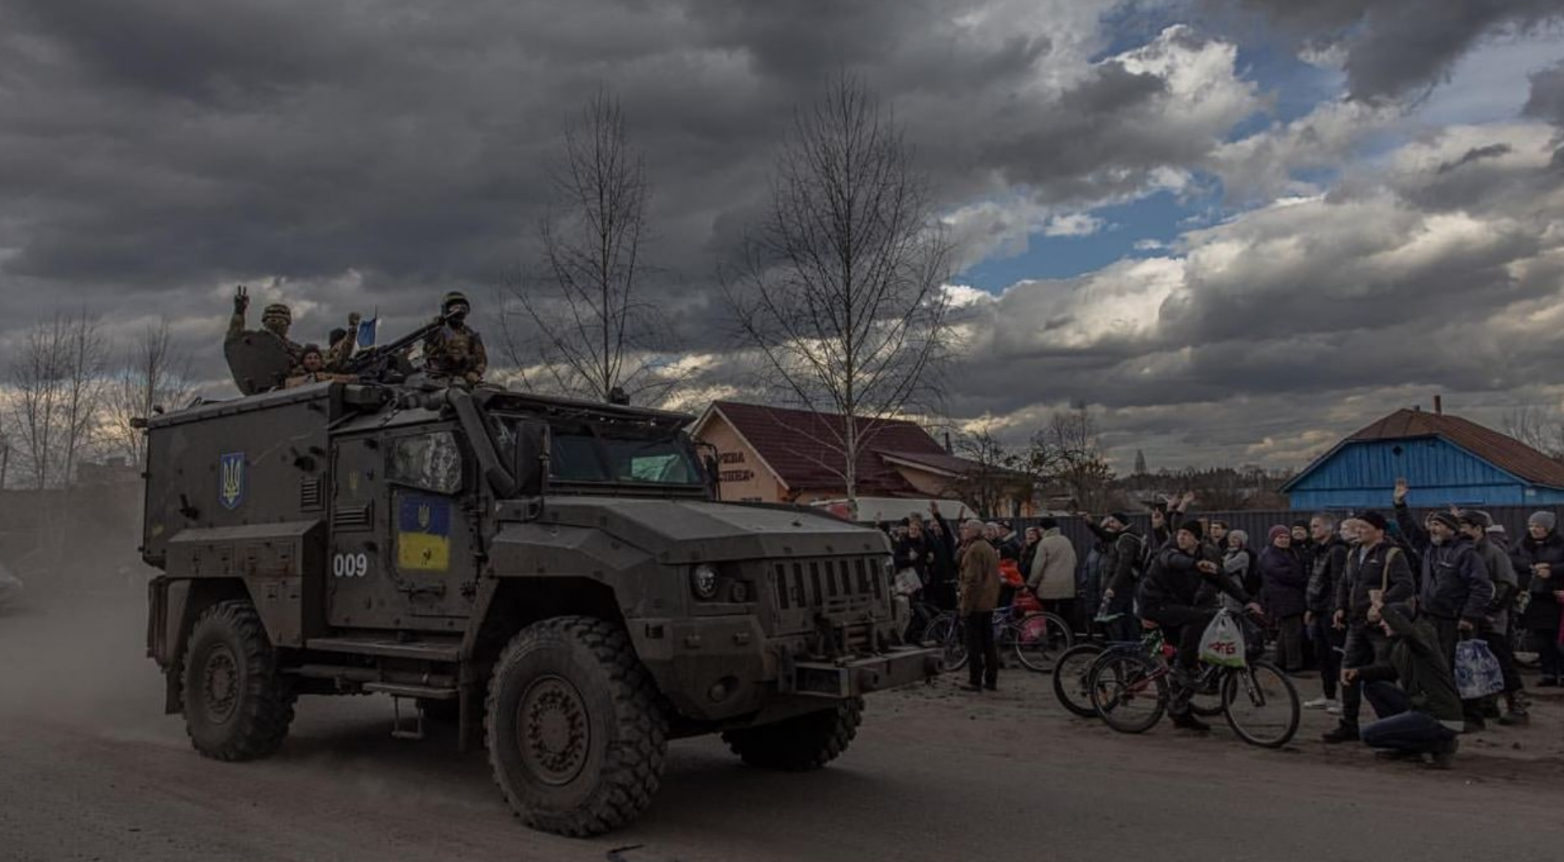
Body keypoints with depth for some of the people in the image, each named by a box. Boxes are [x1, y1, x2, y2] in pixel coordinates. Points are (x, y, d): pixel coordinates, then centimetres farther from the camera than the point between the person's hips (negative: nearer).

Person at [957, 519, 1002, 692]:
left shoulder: (974, 549, -16)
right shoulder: (990, 548, 14)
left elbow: (971, 580, -20)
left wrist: (964, 605, -18)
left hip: (975, 603, -9)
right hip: (989, 602, 9)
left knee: (974, 644, -3)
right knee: (988, 642, 12)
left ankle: (975, 681, -1)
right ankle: (991, 679, 17)